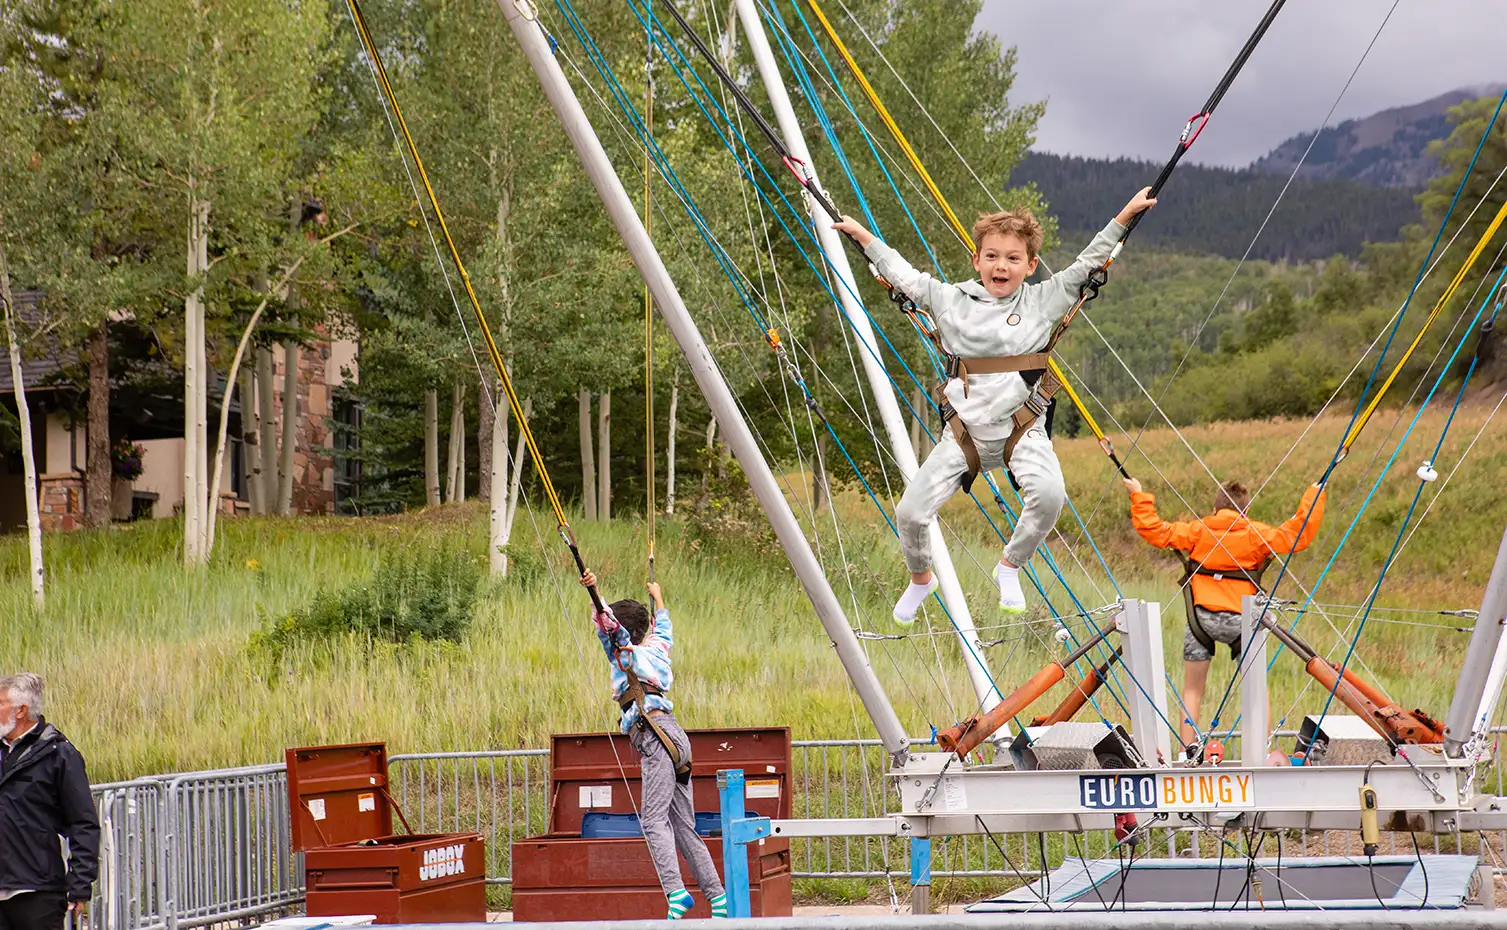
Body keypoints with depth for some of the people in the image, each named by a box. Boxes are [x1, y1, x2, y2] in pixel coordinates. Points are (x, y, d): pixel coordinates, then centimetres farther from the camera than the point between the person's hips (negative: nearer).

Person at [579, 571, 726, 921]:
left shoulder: (627, 655, 3)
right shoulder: (657, 648, 23)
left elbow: (610, 627, -15)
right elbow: (662, 627, 45)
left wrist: (595, 592, -26)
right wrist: (657, 597, 62)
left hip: (657, 737, -9)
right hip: (674, 739, 9)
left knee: (653, 819, -19)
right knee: (683, 824, 10)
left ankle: (675, 891, -34)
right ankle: (716, 895, 9)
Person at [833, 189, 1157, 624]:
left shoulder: (1044, 301, 5)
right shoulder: (950, 301, 7)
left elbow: (1086, 263, 6)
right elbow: (904, 274, 15)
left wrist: (1125, 215, 2)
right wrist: (863, 236, 19)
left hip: (1021, 428, -1)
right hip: (965, 429, 1)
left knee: (1048, 493, -31)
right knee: (910, 512, -8)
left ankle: (1009, 567, -4)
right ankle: (920, 579, 25)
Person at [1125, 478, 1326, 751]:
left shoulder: (1197, 531, 6)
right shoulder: (1257, 534, 2)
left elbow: (1153, 530, 4)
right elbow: (1299, 536, 0)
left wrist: (1139, 497, 15)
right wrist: (1314, 496, 9)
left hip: (1200, 615, 1)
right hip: (1239, 620, -1)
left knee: (1192, 689, 10)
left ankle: (1188, 750, 4)